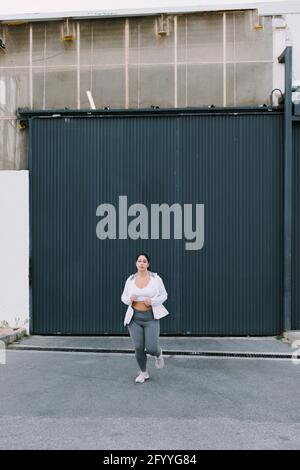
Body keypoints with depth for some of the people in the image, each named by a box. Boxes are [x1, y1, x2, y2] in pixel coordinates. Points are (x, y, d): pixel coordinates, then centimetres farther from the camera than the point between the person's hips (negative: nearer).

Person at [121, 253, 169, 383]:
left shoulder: (156, 278, -7)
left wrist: (152, 301, -18)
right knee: (138, 348, 2)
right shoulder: (130, 280, -2)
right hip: (135, 318, 2)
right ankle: (144, 373, 26)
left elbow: (163, 295, 1)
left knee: (151, 349, -7)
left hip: (151, 318, -2)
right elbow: (124, 298, 7)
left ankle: (158, 354, 31)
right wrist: (130, 299, -17)